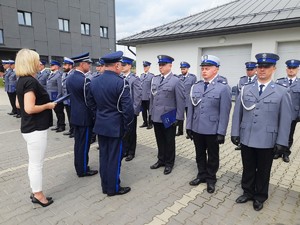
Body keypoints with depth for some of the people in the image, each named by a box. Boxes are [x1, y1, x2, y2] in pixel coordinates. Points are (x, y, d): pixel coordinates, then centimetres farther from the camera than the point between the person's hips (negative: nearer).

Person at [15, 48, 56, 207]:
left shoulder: (22, 80, 10)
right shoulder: (30, 81, -20)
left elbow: (19, 104, 17)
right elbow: (30, 108, -27)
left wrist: (41, 103, 12)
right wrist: (48, 105, -13)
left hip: (29, 127, 10)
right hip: (36, 129, -10)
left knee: (34, 163, 19)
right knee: (36, 164, 4)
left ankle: (36, 193, 33)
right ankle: (39, 196, 21)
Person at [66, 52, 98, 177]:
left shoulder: (69, 78, 7)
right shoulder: (84, 80, -21)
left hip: (75, 115, 9)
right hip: (85, 116, -9)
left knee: (78, 142, 17)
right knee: (84, 144, 4)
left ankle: (78, 167, 30)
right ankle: (83, 170, 17)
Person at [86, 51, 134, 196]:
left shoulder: (94, 81, 4)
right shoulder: (121, 82, -17)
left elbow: (90, 102, 13)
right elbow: (127, 107, -20)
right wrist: (127, 125, -7)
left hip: (100, 125, 7)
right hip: (115, 126, -7)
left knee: (103, 156, 16)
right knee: (114, 157, 6)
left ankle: (105, 186, 30)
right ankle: (113, 188, 22)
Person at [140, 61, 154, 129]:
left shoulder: (152, 76, -7)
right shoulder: (141, 75, 12)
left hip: (148, 97, -5)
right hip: (142, 97, 6)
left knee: (149, 111, 4)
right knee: (143, 111, 12)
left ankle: (150, 123, 13)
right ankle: (145, 122, 24)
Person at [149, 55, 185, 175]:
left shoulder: (176, 81, -10)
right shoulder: (155, 79, 7)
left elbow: (181, 101, -10)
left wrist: (178, 118, -12)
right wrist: (151, 112, 11)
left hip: (169, 118, -5)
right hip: (156, 117, 5)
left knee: (169, 142, 10)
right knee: (160, 141, 16)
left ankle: (169, 163, 26)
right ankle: (161, 160, 34)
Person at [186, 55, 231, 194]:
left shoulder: (223, 87, -8)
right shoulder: (195, 86, 5)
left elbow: (224, 112, -11)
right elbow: (190, 108, 7)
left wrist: (221, 132, -13)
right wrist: (189, 126, 5)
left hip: (213, 130, -4)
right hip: (197, 129, 4)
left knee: (212, 156, 14)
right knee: (200, 155, 18)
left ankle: (211, 179, 32)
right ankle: (202, 175, 37)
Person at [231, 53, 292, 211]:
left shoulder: (282, 92, -2)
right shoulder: (245, 89, 3)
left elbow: (285, 119, -4)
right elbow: (237, 113, 3)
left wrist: (281, 142, -7)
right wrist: (235, 133, 0)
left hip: (267, 141, -1)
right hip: (246, 138, 2)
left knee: (263, 171, 15)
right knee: (248, 168, 16)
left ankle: (260, 197, 34)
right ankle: (248, 192, 36)